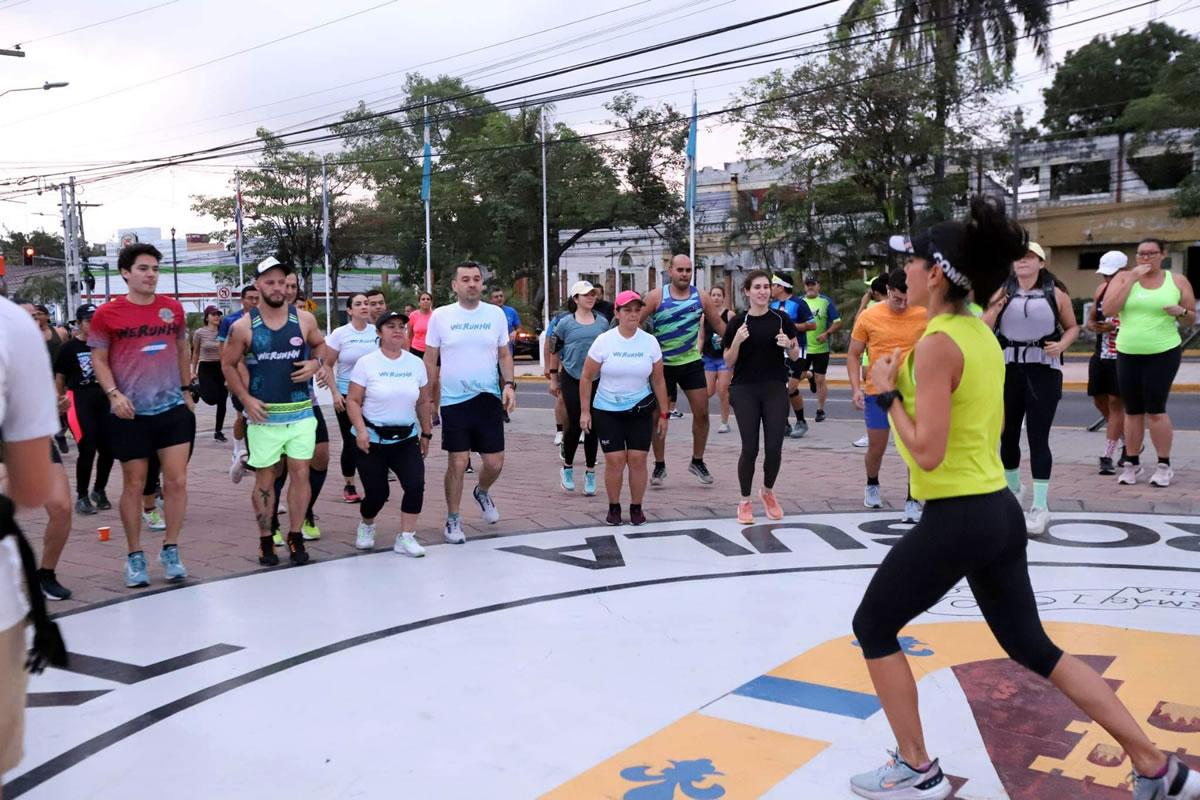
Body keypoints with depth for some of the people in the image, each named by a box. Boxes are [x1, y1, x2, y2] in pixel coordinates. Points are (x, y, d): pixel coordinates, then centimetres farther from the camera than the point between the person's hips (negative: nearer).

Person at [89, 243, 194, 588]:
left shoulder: (173, 308, 5)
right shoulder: (107, 313, -4)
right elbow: (98, 359, 0)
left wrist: (186, 389, 16)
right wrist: (114, 394, -13)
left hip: (173, 408, 3)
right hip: (130, 413, -2)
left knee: (177, 481, 0)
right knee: (134, 485, 6)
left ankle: (170, 551, 14)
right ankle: (135, 557, 18)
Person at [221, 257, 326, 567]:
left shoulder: (304, 319, -1)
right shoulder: (243, 326, -5)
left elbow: (320, 344, 17)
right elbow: (228, 365, 4)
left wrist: (316, 363, -5)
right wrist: (246, 399, -7)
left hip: (301, 412, 1)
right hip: (263, 414, -1)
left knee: (300, 473, 2)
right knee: (265, 478, 6)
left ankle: (295, 538, 14)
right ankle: (265, 541, 17)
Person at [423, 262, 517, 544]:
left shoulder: (496, 314, 4)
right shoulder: (440, 315, -1)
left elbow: (505, 354, 11)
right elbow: (430, 360, 4)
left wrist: (509, 384, -4)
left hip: (489, 398, 2)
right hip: (453, 401, -2)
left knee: (495, 463, 3)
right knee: (457, 463, 1)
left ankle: (482, 493, 37)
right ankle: (453, 520, 19)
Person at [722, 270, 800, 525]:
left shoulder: (782, 319, 3)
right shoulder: (738, 323, 0)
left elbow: (795, 356, 8)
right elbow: (728, 362, 2)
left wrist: (788, 345, -13)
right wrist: (737, 341, -16)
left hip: (776, 389, 1)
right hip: (745, 390, -1)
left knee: (774, 448, -1)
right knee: (750, 448, -4)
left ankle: (768, 492, 27)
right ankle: (745, 501, 12)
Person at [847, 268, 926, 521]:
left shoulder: (925, 315, -6)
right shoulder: (868, 317, -6)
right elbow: (853, 355, 2)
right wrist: (856, 387, -9)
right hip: (878, 391, 0)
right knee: (876, 447, 12)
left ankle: (912, 500, 10)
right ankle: (872, 485, 41)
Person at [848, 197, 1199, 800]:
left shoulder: (937, 344, -19)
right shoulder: (980, 334, 9)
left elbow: (927, 453, -23)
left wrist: (888, 394, -11)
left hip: (956, 520, -9)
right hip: (999, 511, 9)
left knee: (873, 627, 10)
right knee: (1031, 646, 19)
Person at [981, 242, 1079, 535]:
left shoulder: (1055, 293, 1)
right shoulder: (1002, 292, 4)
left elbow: (1072, 327, 12)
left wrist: (1062, 345, -7)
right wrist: (995, 307, -19)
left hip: (1044, 370, -3)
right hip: (1009, 369, 3)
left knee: (1038, 436, -7)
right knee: (1008, 433, 13)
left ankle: (1041, 506, -1)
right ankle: (1012, 488, 36)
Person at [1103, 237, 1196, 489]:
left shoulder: (1178, 281, 4)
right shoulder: (1124, 277, 4)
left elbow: (1192, 319, 9)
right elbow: (1108, 309, -10)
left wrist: (1181, 312, -14)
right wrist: (1131, 279, -12)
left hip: (1163, 354, -2)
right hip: (1127, 354, 2)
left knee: (1155, 409, -7)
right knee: (1132, 411, 7)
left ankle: (1164, 466, 3)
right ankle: (1132, 463, 16)